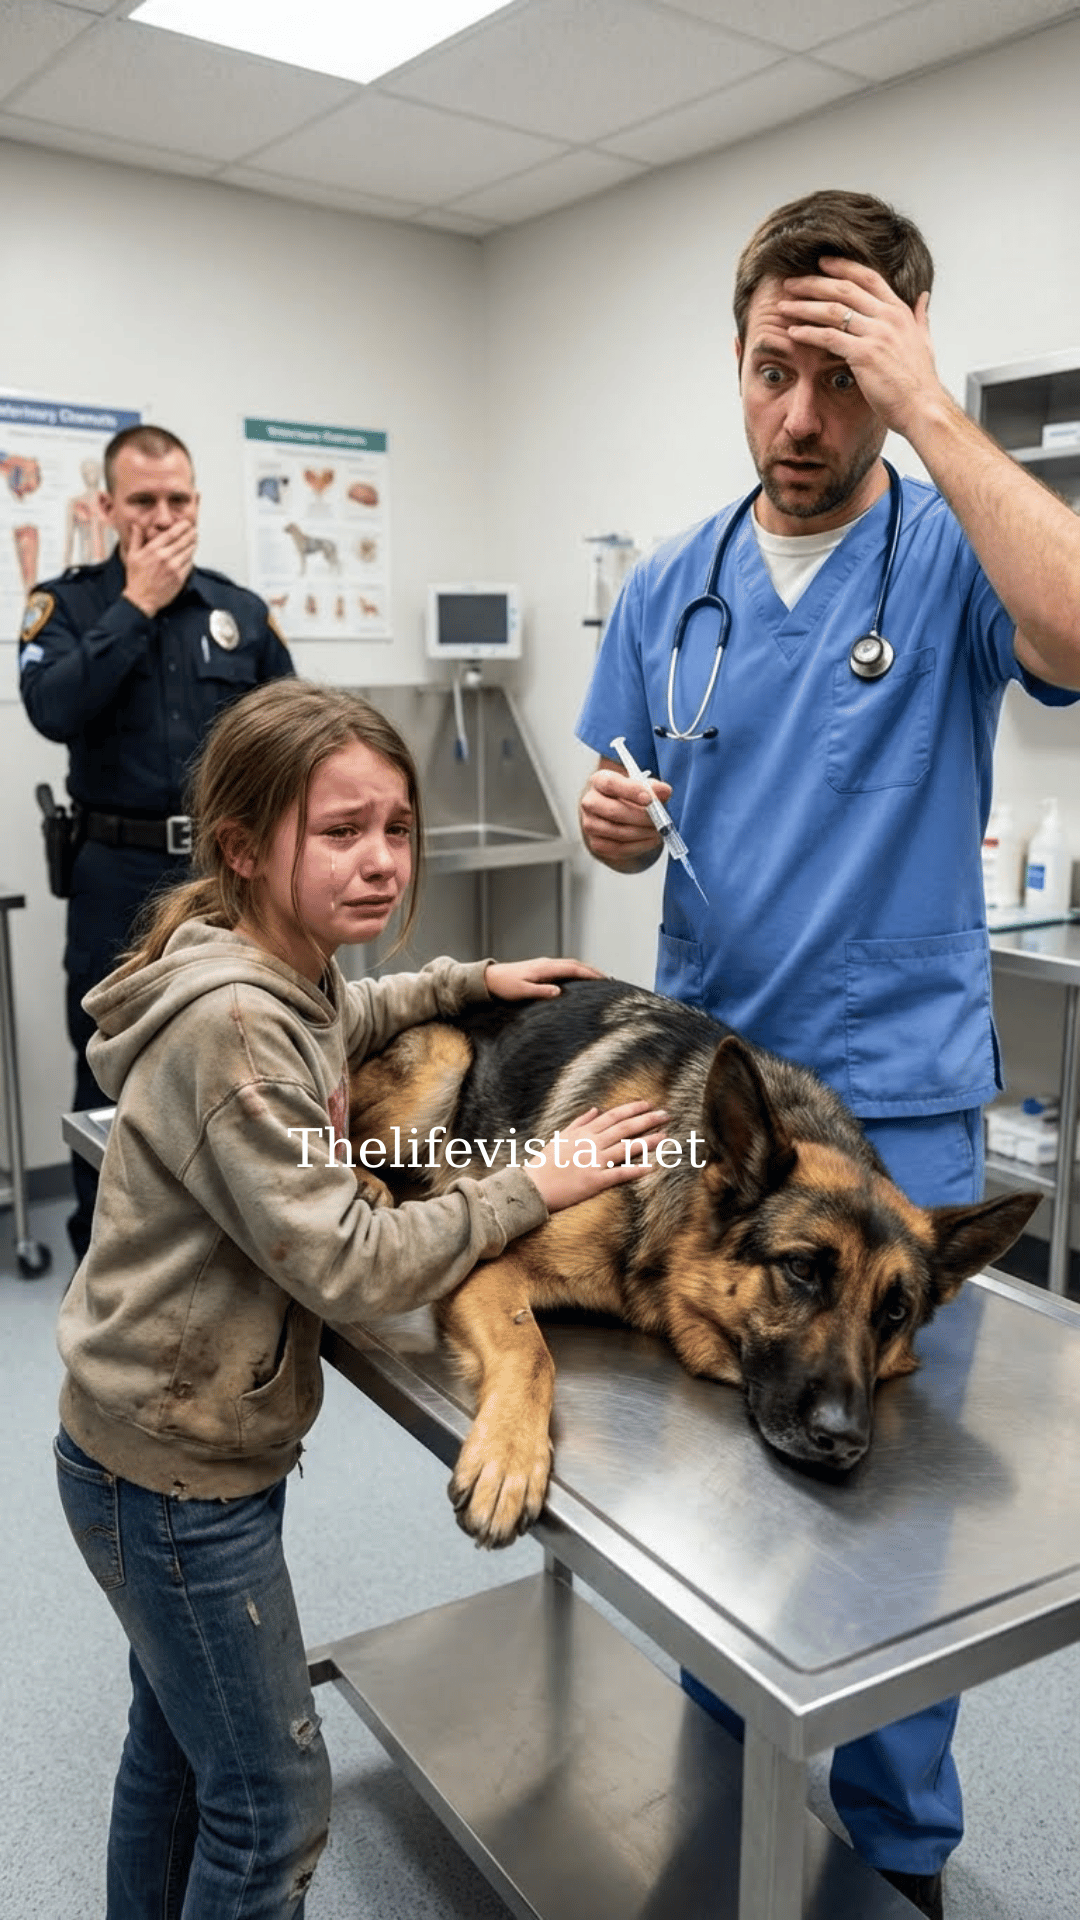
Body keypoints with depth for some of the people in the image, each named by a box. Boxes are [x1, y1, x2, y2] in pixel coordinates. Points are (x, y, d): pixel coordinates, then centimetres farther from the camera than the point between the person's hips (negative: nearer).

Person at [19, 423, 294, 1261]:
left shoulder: (243, 611, 7)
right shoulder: (67, 602, 0)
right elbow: (54, 709, -19)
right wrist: (138, 603, -15)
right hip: (120, 876, -2)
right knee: (109, 1082, 7)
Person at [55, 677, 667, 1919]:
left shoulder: (282, 974, 0)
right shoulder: (229, 1025, -29)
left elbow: (336, 1026, 25)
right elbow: (348, 1268, -28)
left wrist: (466, 983, 12)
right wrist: (532, 1186, -19)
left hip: (187, 1441, 9)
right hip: (172, 1476, -9)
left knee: (176, 1743, 27)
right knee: (273, 1805, 8)